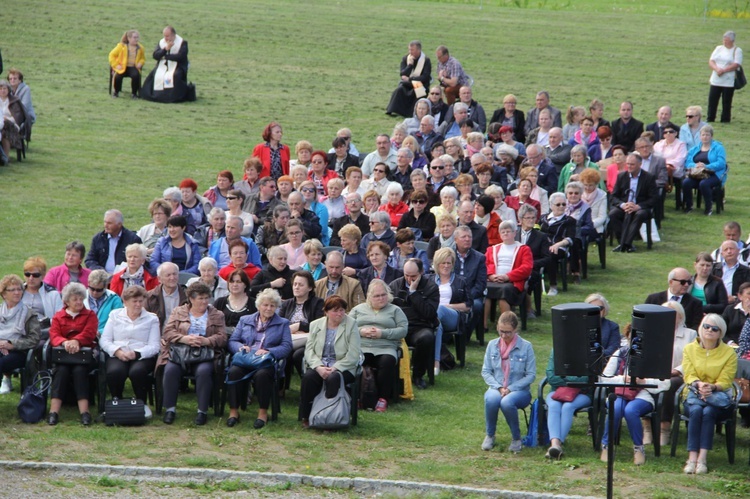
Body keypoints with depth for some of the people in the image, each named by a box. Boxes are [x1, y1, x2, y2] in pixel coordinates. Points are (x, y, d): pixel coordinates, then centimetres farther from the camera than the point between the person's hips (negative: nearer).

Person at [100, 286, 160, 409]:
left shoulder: (151, 319, 12)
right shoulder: (115, 315, 17)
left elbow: (154, 346, 1)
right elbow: (104, 340, 8)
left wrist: (136, 354, -17)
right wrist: (117, 351, -12)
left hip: (142, 356, -1)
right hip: (117, 356, 1)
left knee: (137, 371, -36)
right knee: (114, 371, -34)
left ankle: (142, 403, -12)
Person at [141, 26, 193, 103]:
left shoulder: (182, 42, -6)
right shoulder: (161, 42, 8)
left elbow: (180, 57, -19)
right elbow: (155, 55, -3)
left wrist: (166, 56, -11)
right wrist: (166, 49, -17)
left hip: (177, 66, -5)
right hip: (163, 66, 5)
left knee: (176, 76, -36)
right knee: (153, 75, -20)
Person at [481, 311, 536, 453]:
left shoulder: (526, 347, -3)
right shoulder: (492, 345, 6)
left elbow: (531, 375, -5)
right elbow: (485, 371, 7)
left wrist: (510, 389, -14)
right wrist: (499, 388, -10)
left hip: (519, 390, -2)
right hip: (496, 388, 2)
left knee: (507, 402, -38)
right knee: (491, 399, -36)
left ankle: (516, 438, -15)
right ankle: (489, 436, -13)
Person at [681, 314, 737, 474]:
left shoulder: (729, 353, 2)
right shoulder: (690, 349, 8)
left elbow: (725, 382, -5)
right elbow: (689, 376, -2)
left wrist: (711, 387, -26)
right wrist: (698, 384, -24)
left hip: (720, 396, -1)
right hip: (695, 394, 1)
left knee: (708, 412, -34)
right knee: (696, 411, -33)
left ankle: (702, 459, -41)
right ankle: (692, 458, -41)